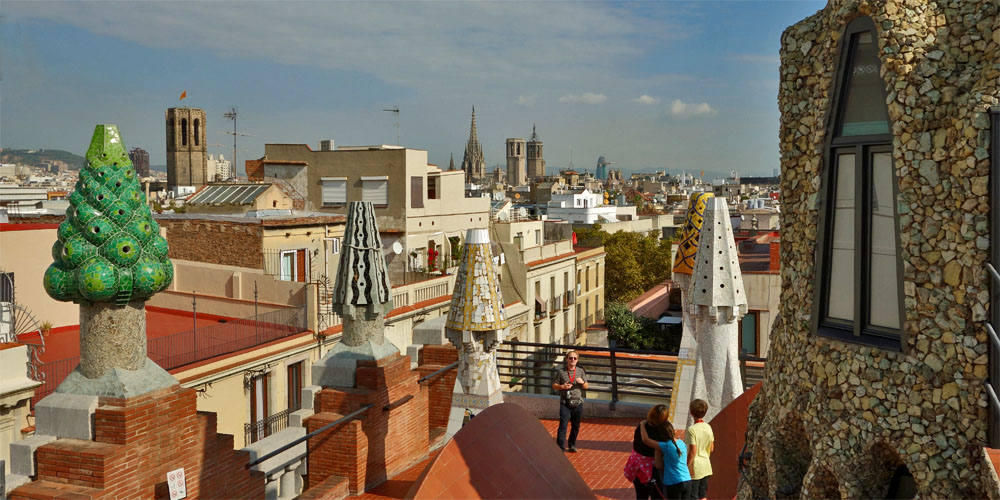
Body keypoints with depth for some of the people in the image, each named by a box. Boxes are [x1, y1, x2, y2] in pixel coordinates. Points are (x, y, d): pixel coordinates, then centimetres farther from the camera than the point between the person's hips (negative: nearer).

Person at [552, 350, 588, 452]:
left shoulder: (581, 371, 6)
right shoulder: (561, 372, -2)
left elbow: (586, 386, 11)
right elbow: (554, 385, 4)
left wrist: (582, 382, -12)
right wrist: (562, 387, -16)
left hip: (578, 403, 3)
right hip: (565, 403, -3)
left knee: (576, 427, 13)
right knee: (563, 425, -11)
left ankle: (572, 445, 31)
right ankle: (560, 447, -10)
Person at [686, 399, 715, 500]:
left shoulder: (691, 429, -19)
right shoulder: (708, 427, 2)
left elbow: (692, 452, -20)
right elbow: (711, 448, 9)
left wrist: (684, 468, -12)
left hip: (695, 469, -7)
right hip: (706, 467, 7)